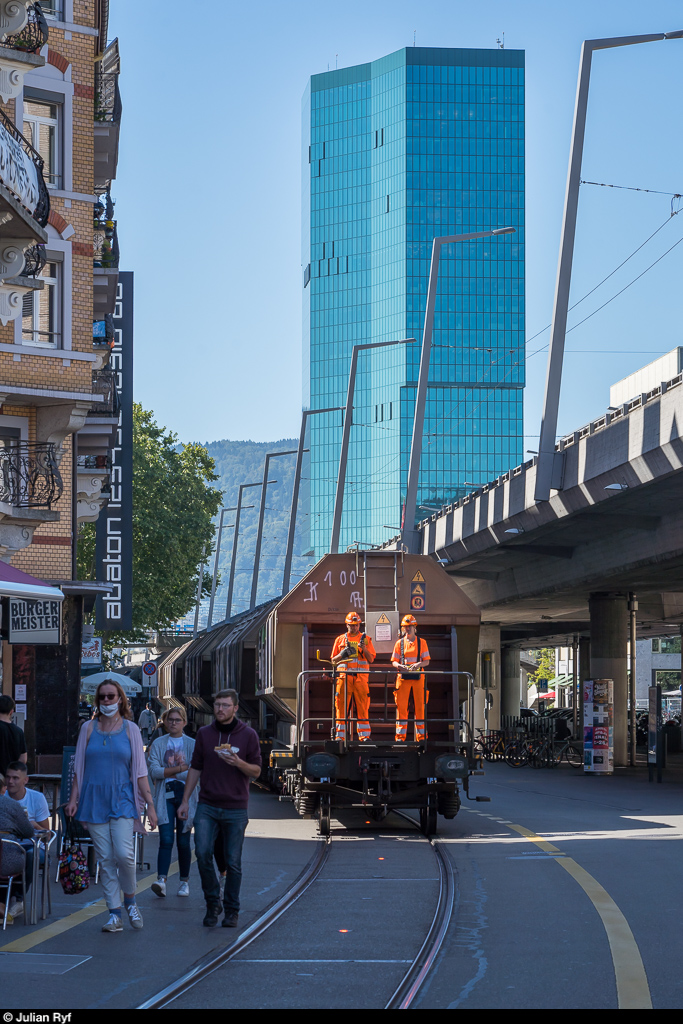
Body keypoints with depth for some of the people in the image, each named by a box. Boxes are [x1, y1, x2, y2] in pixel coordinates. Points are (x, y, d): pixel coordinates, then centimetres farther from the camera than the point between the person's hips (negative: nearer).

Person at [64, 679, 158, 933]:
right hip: (94, 800, 2)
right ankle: (115, 915, 4)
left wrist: (149, 804, -1)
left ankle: (130, 900, 9)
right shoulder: (88, 729, 8)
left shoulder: (130, 729, 4)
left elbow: (140, 770, 4)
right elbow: (79, 767, 12)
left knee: (124, 853, -15)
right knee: (105, 860, -1)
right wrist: (73, 799, 4)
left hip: (122, 799, -2)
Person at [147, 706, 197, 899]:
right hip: (165, 795, 0)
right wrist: (180, 769, -11)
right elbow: (154, 771, -4)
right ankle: (161, 880, -21)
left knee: (183, 841, 3)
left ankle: (184, 881, 15)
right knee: (166, 839, -13)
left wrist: (167, 772, -8)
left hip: (185, 795, 0)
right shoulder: (158, 744, 8)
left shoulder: (192, 744, 6)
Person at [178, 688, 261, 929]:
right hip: (207, 806, 1)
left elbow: (256, 771, 3)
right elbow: (195, 768, 13)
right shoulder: (204, 734, 7)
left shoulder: (248, 735, 1)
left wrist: (238, 763, -18)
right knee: (202, 853, -13)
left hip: (235, 808, -1)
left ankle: (231, 910, 14)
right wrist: (185, 800, 9)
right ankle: (212, 903, 4)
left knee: (233, 862, 1)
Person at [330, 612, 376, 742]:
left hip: (361, 676, 0)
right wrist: (342, 654, -4)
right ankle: (340, 735, -4)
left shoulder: (366, 639, 14)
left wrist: (364, 648, -9)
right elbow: (333, 660, 16)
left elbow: (371, 659, 8)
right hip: (344, 676, 0)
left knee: (362, 707, -5)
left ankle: (364, 735, -5)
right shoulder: (340, 639, 16)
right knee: (341, 706, -5)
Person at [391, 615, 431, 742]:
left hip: (418, 677, 0)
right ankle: (400, 736, -1)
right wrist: (399, 666, -12)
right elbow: (394, 661, 9)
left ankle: (421, 736, 3)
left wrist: (419, 664, -15)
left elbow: (426, 661, 6)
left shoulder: (421, 643, 9)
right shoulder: (399, 643, 11)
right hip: (403, 677, 0)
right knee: (401, 707, -3)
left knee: (420, 707, -1)